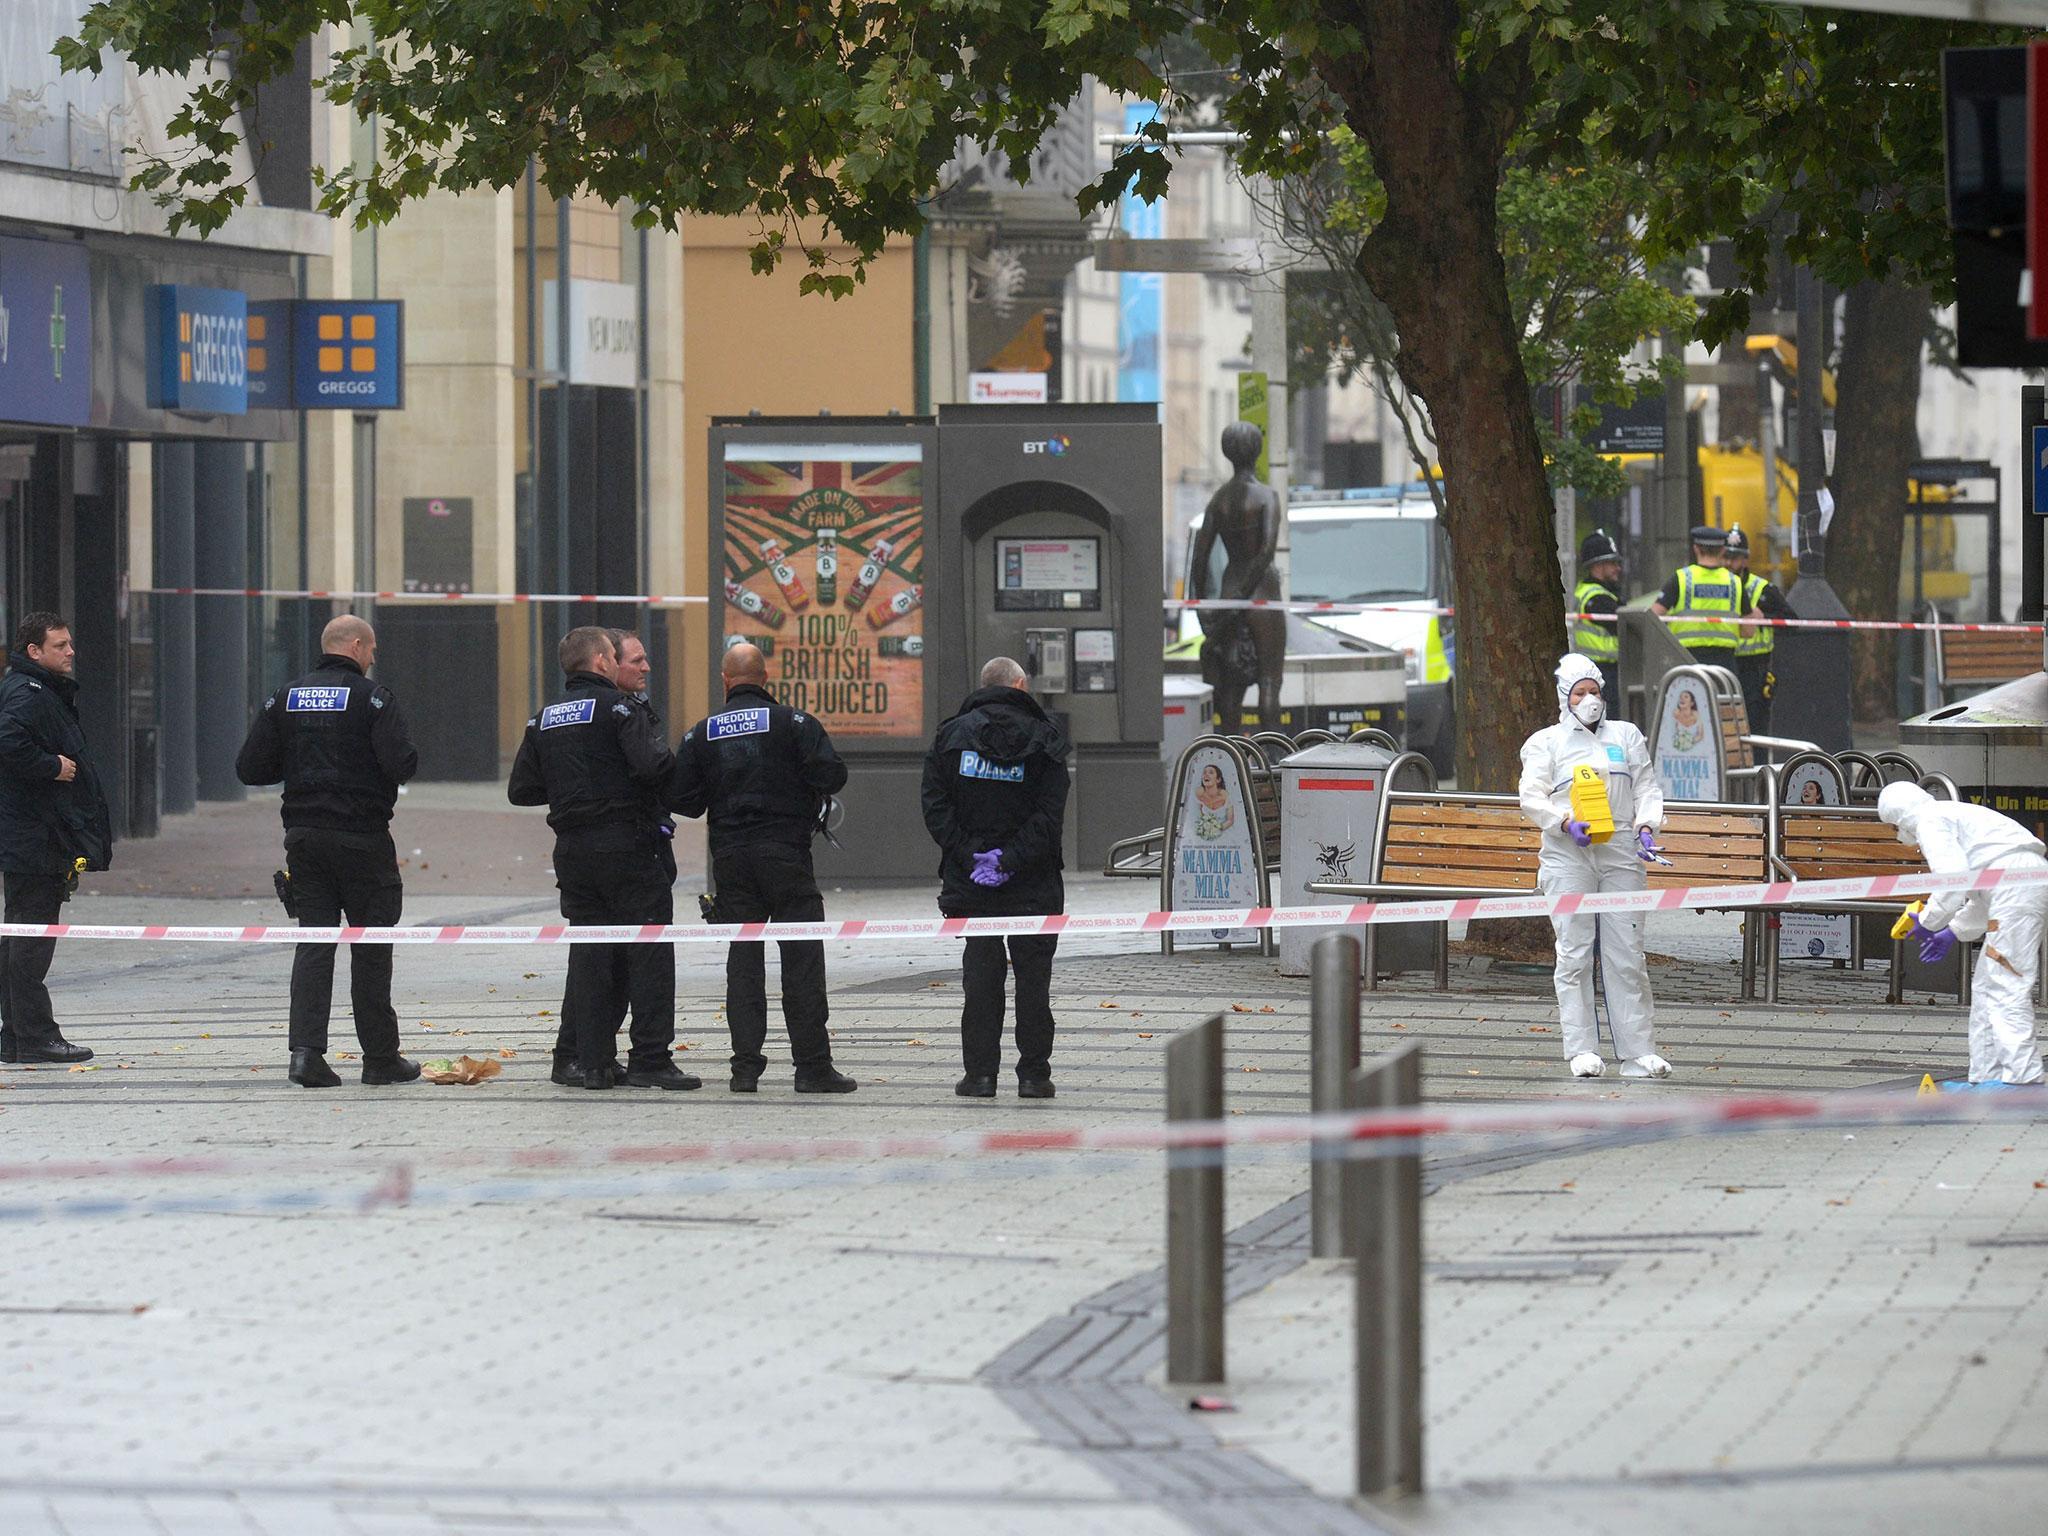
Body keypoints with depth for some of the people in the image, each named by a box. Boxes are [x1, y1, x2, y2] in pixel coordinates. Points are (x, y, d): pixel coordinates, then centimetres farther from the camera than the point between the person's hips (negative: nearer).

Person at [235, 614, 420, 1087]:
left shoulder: (285, 698, 6)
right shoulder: (372, 698, -8)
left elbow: (249, 768, 4)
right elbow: (401, 764, -18)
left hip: (303, 835, 4)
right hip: (362, 836, -4)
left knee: (313, 941, 5)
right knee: (371, 947, 6)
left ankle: (306, 1051, -9)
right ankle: (380, 1057, 12)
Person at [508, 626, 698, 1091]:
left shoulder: (544, 719, 12)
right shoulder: (615, 707, -8)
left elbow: (521, 789, 13)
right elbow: (652, 764, -21)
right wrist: (663, 752, 1)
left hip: (571, 845, 6)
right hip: (625, 841, -6)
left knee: (588, 952, 10)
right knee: (649, 951, -1)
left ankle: (590, 1061, 8)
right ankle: (650, 1060, -4)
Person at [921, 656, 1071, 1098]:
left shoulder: (952, 735, 4)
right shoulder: (1043, 740, -1)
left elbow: (935, 808, -4)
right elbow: (1049, 815, -11)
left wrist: (968, 857, -8)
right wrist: (1011, 860, -13)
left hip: (969, 881, 1)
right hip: (1033, 887, -1)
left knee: (980, 976, 6)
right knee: (1033, 975, 6)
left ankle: (980, 1073, 1)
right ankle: (1033, 1074, 5)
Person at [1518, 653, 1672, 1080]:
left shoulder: (1626, 736, 20)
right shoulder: (1546, 742, 12)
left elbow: (1647, 789, 15)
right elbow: (1532, 797, 2)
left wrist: (1646, 826, -4)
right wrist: (1566, 822, -15)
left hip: (1620, 853, 2)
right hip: (1568, 855, -2)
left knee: (1627, 956, -2)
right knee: (1575, 955, -6)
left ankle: (1638, 1052, -2)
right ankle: (1582, 1051, -6)